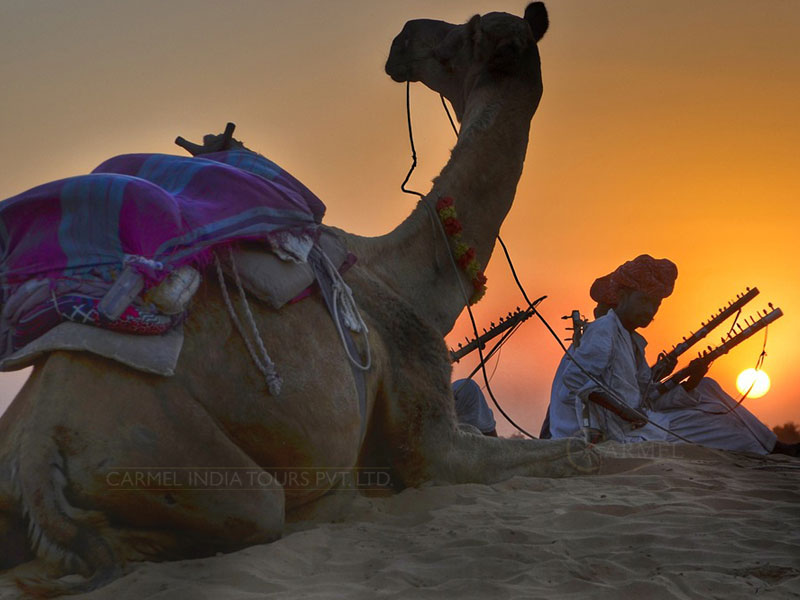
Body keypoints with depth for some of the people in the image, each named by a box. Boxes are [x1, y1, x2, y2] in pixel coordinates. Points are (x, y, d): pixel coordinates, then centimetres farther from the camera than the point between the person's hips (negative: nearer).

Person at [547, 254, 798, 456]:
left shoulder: (634, 342, 17)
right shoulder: (603, 330, -11)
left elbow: (650, 400, 10)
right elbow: (574, 381, -21)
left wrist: (690, 383, -6)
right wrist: (620, 410, -28)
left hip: (640, 420, 9)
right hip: (622, 432, -9)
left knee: (706, 388, 13)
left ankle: (775, 446, 14)